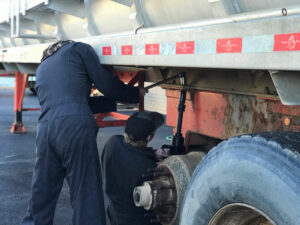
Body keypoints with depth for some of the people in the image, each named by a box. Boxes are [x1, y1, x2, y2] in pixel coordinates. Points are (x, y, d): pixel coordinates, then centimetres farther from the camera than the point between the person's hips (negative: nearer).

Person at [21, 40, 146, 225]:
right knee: (86, 197, -1)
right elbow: (107, 85, 9)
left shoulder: (42, 67, 31)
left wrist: (115, 100, 34)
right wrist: (137, 94, 25)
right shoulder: (79, 49, 14)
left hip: (45, 130, 6)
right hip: (76, 128, -6)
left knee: (40, 198, 16)